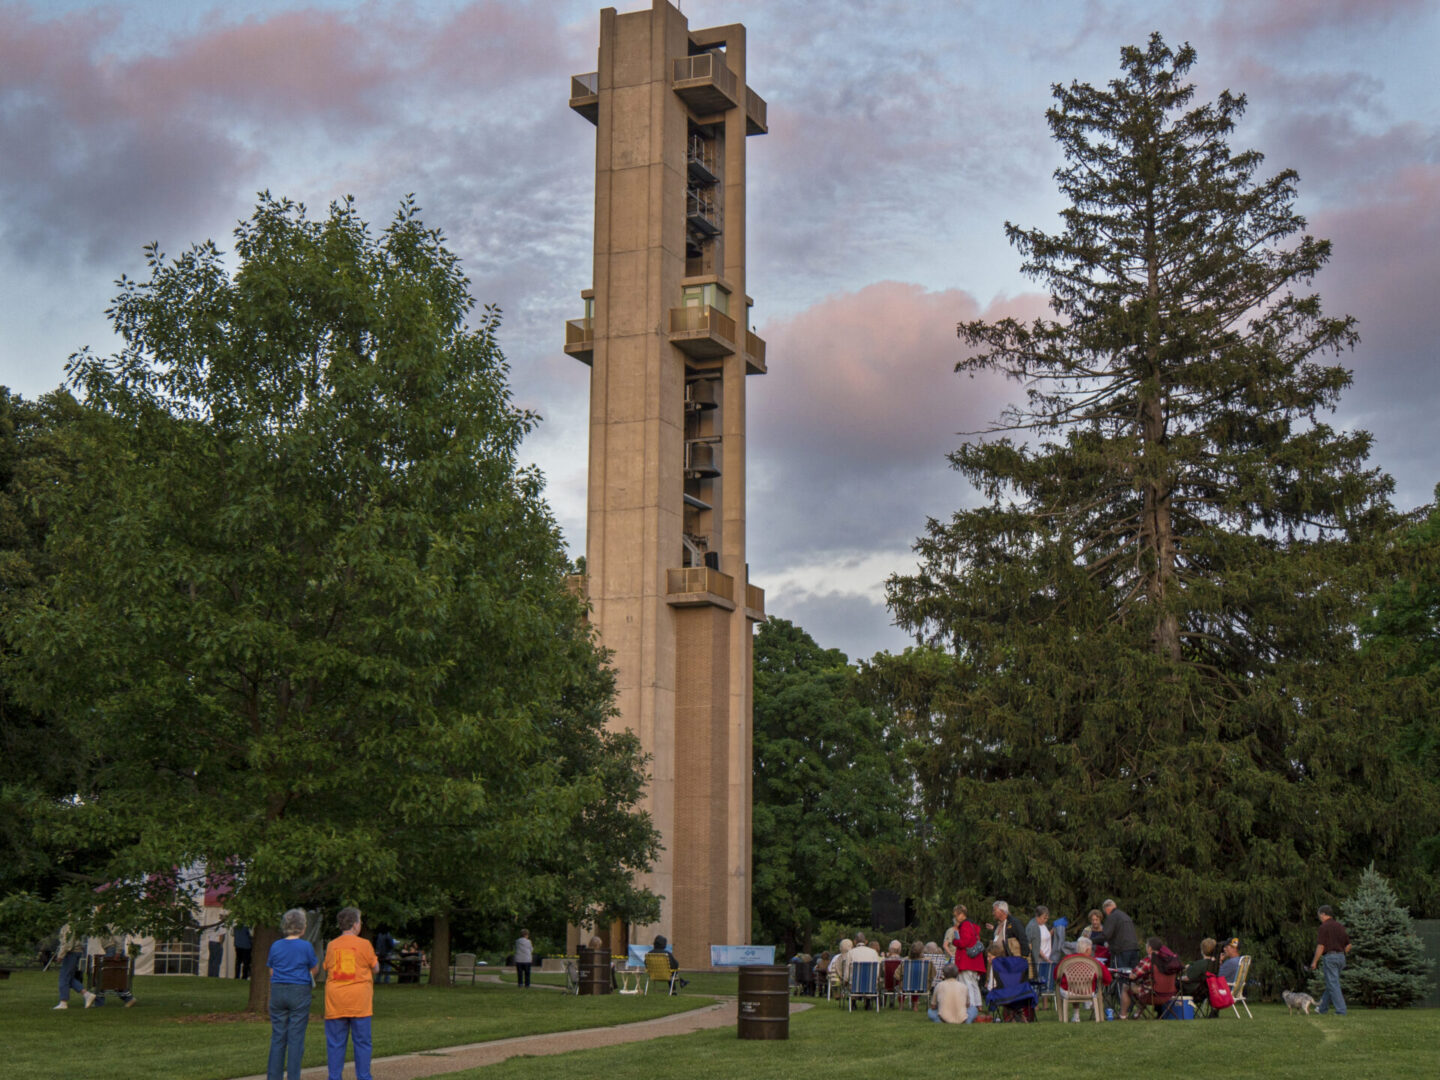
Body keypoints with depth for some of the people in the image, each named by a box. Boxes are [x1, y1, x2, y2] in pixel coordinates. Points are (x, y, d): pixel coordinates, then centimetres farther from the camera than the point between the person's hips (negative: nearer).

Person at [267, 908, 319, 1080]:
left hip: (278, 991, 3)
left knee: (277, 1037, 9)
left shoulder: (275, 946, 2)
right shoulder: (306, 946, -9)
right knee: (296, 1037, 1)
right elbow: (314, 969, 3)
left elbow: (271, 971, 10)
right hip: (299, 992, -3)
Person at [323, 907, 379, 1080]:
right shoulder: (364, 944, -5)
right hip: (359, 1001, -2)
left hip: (336, 1002, 2)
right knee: (362, 1042, 5)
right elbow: (375, 968, 5)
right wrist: (374, 958, 25)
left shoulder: (331, 946, 3)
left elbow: (327, 970, 10)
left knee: (336, 1043, 6)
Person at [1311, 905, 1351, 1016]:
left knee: (1333, 985, -5)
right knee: (1331, 983, 16)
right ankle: (1322, 1007, 26)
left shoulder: (1324, 926, -9)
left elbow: (1321, 946, -13)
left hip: (1330, 957, -8)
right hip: (1341, 957, 8)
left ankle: (1341, 1010, -10)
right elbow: (1348, 945, 16)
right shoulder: (1340, 926, 13)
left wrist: (1314, 961, -8)